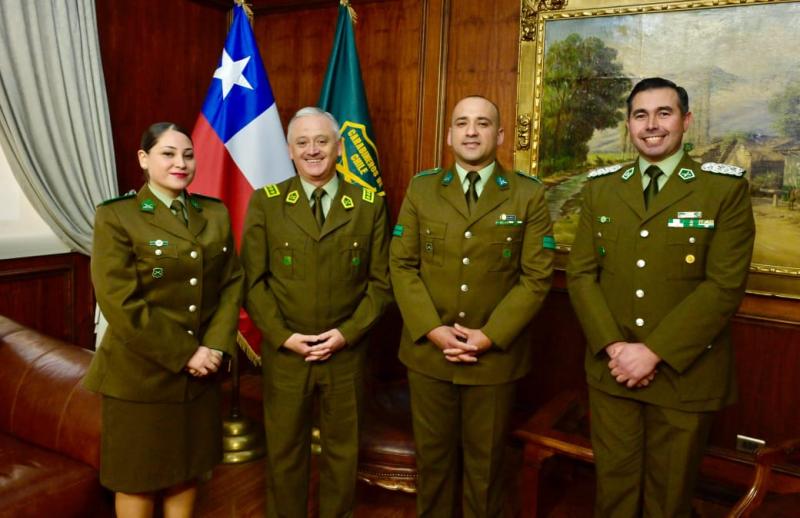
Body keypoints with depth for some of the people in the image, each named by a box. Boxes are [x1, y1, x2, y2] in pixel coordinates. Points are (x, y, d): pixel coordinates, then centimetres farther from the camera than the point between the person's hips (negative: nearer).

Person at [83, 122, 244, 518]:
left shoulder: (215, 213, 5)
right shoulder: (116, 216, -9)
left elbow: (232, 283, 3)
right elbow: (120, 302, -16)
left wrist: (214, 347, -10)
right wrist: (184, 354, -16)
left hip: (201, 371, 4)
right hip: (141, 374, -4)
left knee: (188, 469, 18)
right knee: (138, 477, 13)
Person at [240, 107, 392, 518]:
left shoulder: (370, 205, 0)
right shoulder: (265, 202, -1)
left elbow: (380, 281, -1)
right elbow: (253, 280, -3)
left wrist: (347, 333, -11)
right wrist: (283, 337, -12)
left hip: (346, 353, 1)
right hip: (284, 353, 0)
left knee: (342, 450, 15)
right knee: (284, 452, 14)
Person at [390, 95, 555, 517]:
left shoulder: (529, 195, -1)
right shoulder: (421, 188, 4)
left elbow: (537, 276, -6)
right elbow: (402, 265, 0)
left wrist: (490, 336, -14)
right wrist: (432, 329, -11)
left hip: (495, 355, -1)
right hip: (427, 351, 2)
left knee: (485, 459, 14)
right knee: (432, 453, 16)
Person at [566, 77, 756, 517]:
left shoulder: (725, 188, -4)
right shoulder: (600, 187, 6)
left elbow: (725, 285, -12)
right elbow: (580, 273, 1)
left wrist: (654, 351, -17)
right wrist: (612, 346, -11)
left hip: (685, 372, -2)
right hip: (611, 369, 2)